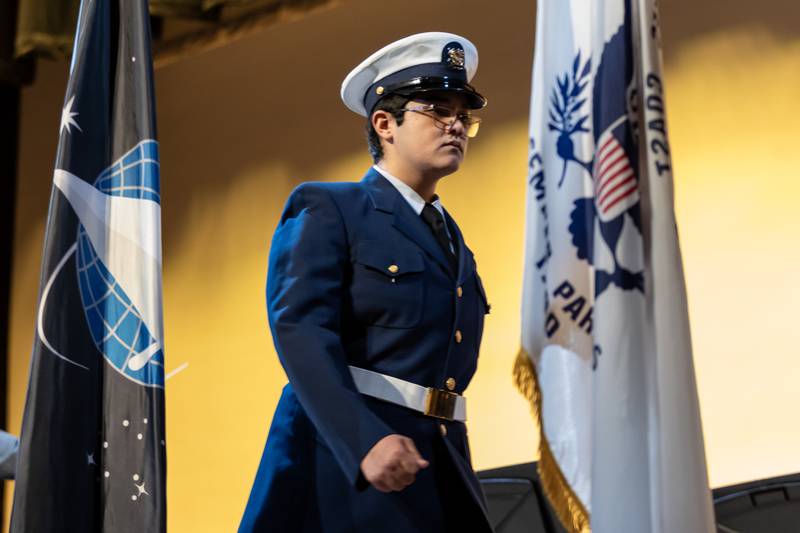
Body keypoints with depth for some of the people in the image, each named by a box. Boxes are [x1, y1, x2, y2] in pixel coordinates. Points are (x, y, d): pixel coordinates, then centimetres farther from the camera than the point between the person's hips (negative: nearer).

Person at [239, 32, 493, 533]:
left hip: (439, 472, 6)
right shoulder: (326, 209, 1)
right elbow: (300, 330, -13)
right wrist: (366, 441, -26)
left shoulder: (451, 238, 23)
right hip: (342, 461, -6)